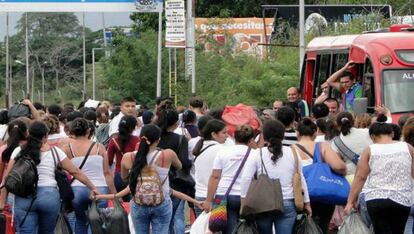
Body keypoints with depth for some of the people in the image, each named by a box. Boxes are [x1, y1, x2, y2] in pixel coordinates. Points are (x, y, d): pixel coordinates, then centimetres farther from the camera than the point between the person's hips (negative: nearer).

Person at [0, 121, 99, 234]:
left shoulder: (19, 151, 6)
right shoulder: (54, 151, 6)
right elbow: (75, 172, 9)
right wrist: (92, 187, 17)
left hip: (24, 197, -1)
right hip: (49, 197, 1)